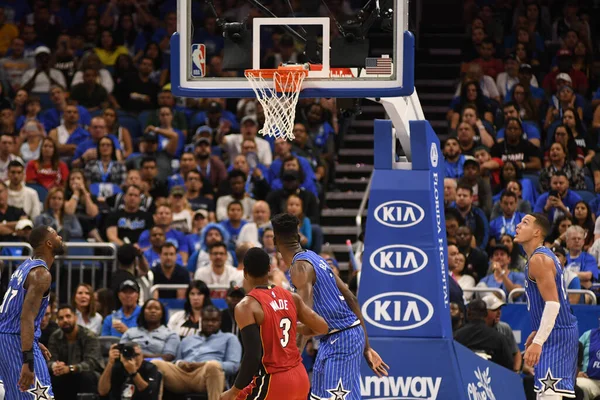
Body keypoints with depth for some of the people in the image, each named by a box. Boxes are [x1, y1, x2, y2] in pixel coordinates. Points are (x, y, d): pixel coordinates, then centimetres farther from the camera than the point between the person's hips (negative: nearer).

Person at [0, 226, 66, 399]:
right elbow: (27, 317, -25)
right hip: (17, 340, -10)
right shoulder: (41, 274, -14)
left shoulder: (26, 266, 16)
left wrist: (35, 343, 31)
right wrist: (28, 362, -31)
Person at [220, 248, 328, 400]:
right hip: (300, 377, 6)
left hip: (271, 382, -6)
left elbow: (252, 356, -21)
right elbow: (323, 328, 12)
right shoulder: (291, 297, 5)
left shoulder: (246, 307, -13)